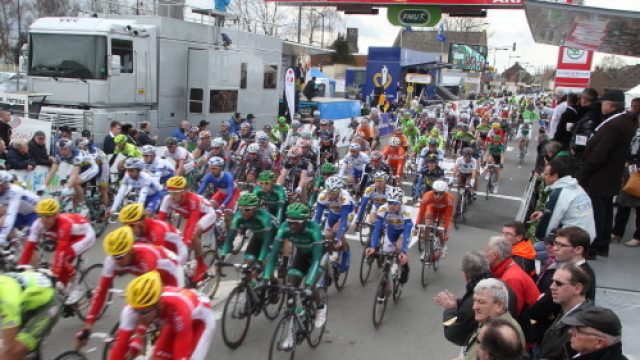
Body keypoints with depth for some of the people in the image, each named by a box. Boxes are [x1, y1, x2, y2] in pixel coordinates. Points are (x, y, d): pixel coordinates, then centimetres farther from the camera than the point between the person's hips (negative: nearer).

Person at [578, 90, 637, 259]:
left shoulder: (612, 126, -26)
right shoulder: (625, 122, 6)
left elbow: (598, 154, -27)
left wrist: (582, 174, -16)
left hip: (597, 180, -10)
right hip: (610, 179, 10)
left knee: (595, 215, 0)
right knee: (605, 212, 17)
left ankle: (591, 249, 10)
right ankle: (602, 247, 29)